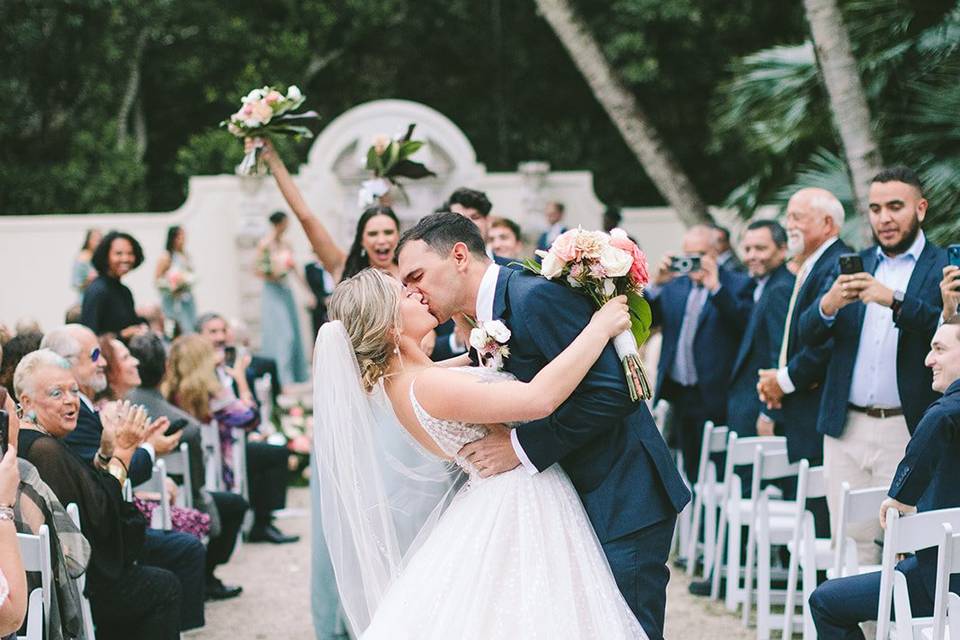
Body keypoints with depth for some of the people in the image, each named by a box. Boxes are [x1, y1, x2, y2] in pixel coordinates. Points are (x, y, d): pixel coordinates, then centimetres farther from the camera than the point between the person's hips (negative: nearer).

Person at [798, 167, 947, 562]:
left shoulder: (943, 267, 2)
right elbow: (808, 335, 7)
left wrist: (894, 300, -28)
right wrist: (828, 305, -15)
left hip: (908, 432, -4)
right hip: (846, 429, 4)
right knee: (852, 544, 4)